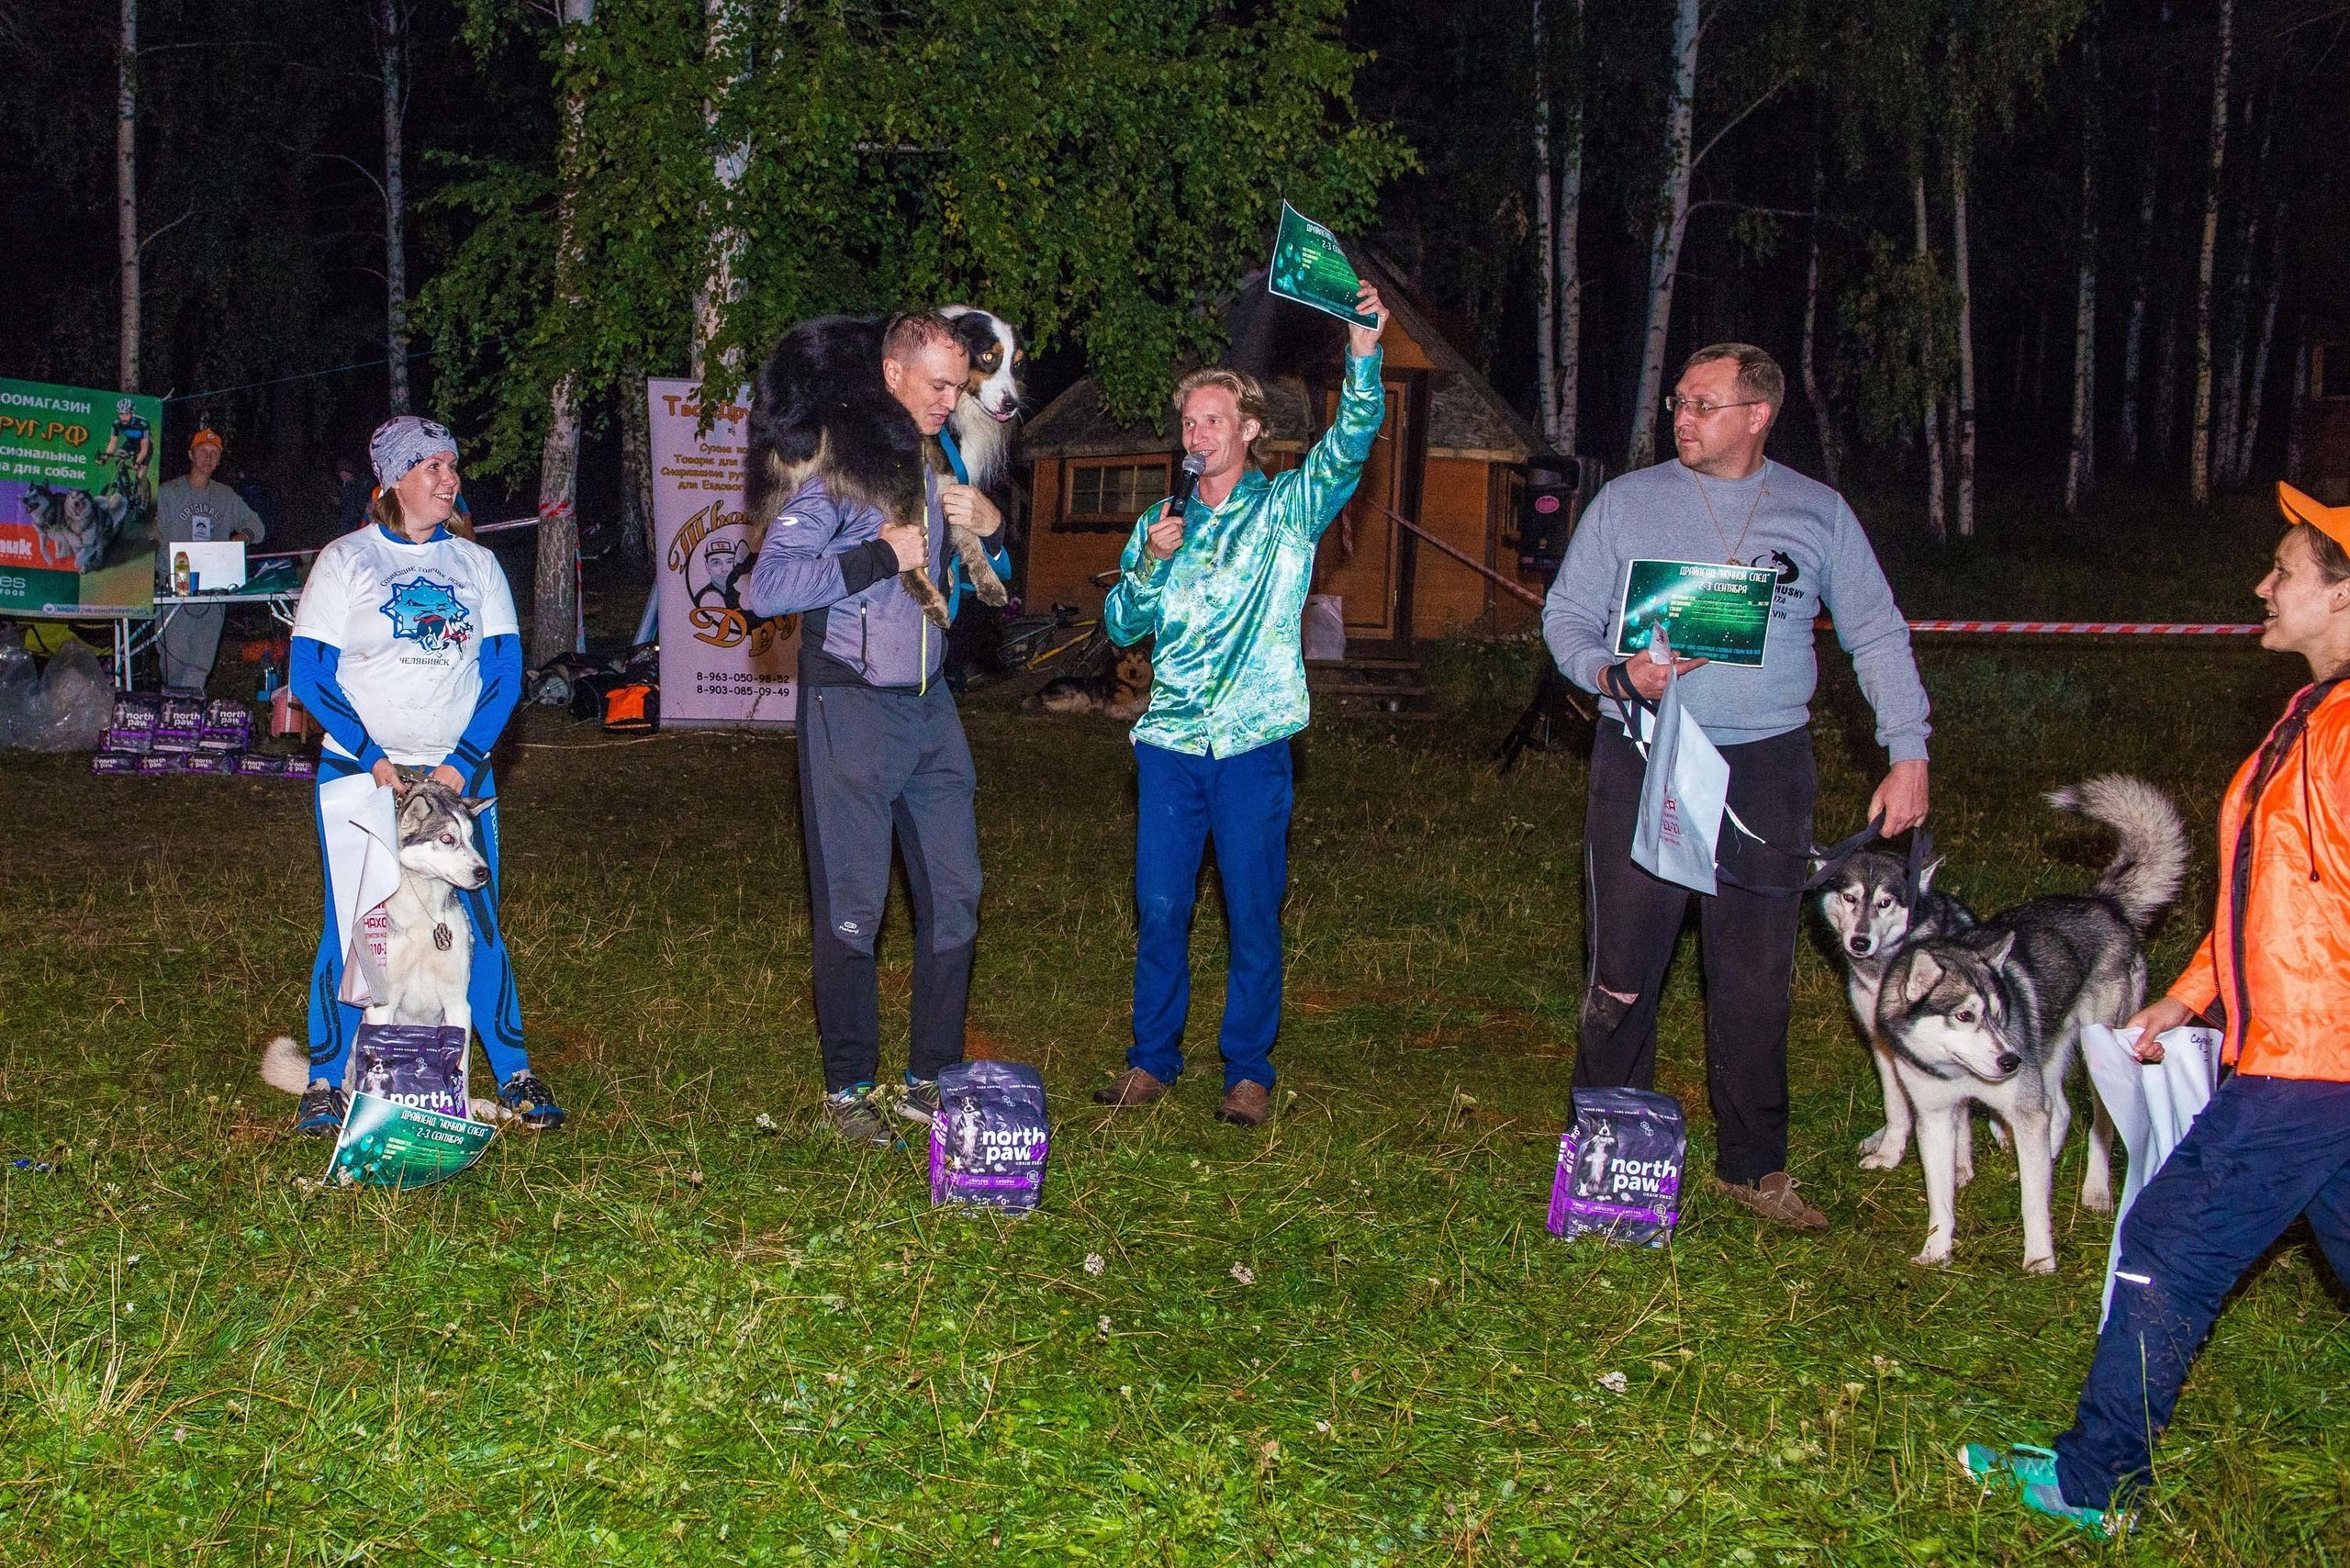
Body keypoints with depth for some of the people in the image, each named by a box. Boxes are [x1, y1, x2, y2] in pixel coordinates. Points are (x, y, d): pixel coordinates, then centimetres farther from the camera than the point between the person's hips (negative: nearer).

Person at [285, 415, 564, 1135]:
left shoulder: (476, 563, 10)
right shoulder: (345, 561, 2)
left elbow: (505, 673, 5)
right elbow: (309, 675, -3)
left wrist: (461, 764, -8)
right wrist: (373, 759, -14)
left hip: (461, 773, 2)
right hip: (360, 772, -2)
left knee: (478, 922, -1)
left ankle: (514, 1074, 8)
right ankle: (326, 1081, 10)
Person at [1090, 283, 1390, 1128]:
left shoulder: (1289, 508, 4)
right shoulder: (1160, 523, 14)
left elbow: (1351, 441, -12)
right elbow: (1120, 627, 10)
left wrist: (1364, 355, -27)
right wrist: (1149, 565, -8)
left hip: (1253, 744, -2)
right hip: (1170, 741, 3)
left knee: (1253, 914, 2)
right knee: (1160, 908, 4)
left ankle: (1248, 1069, 13)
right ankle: (1153, 1058, 18)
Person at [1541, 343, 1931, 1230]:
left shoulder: (1818, 514, 8)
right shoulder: (1627, 502, 6)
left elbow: (1877, 635, 11)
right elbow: (1565, 614, 7)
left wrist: (1909, 753, 2)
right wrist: (1616, 673, -14)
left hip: (1767, 767, 1)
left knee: (1757, 980, 6)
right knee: (1622, 972, -1)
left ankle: (1752, 1165, 19)